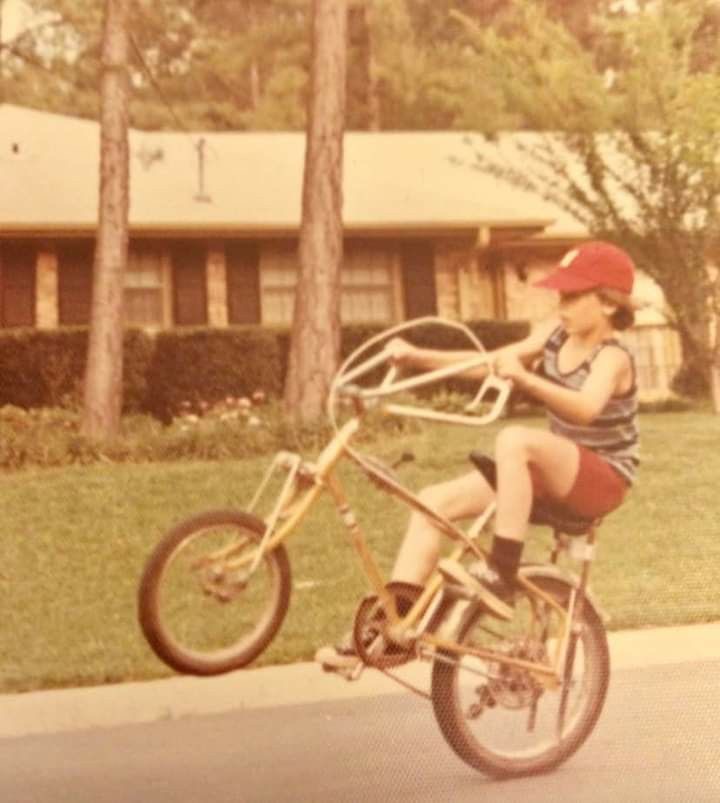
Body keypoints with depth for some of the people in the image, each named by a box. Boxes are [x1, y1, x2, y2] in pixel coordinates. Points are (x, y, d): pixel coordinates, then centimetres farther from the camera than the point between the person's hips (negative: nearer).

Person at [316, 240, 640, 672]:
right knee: (434, 501, -7)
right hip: (557, 470, 8)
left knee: (513, 439, -38)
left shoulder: (612, 357, -18)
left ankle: (501, 578, -31)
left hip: (603, 479, -7)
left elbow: (586, 407, -39)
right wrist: (416, 356, -9)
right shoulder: (557, 333, 4)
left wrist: (524, 377, -54)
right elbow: (488, 362, 2)